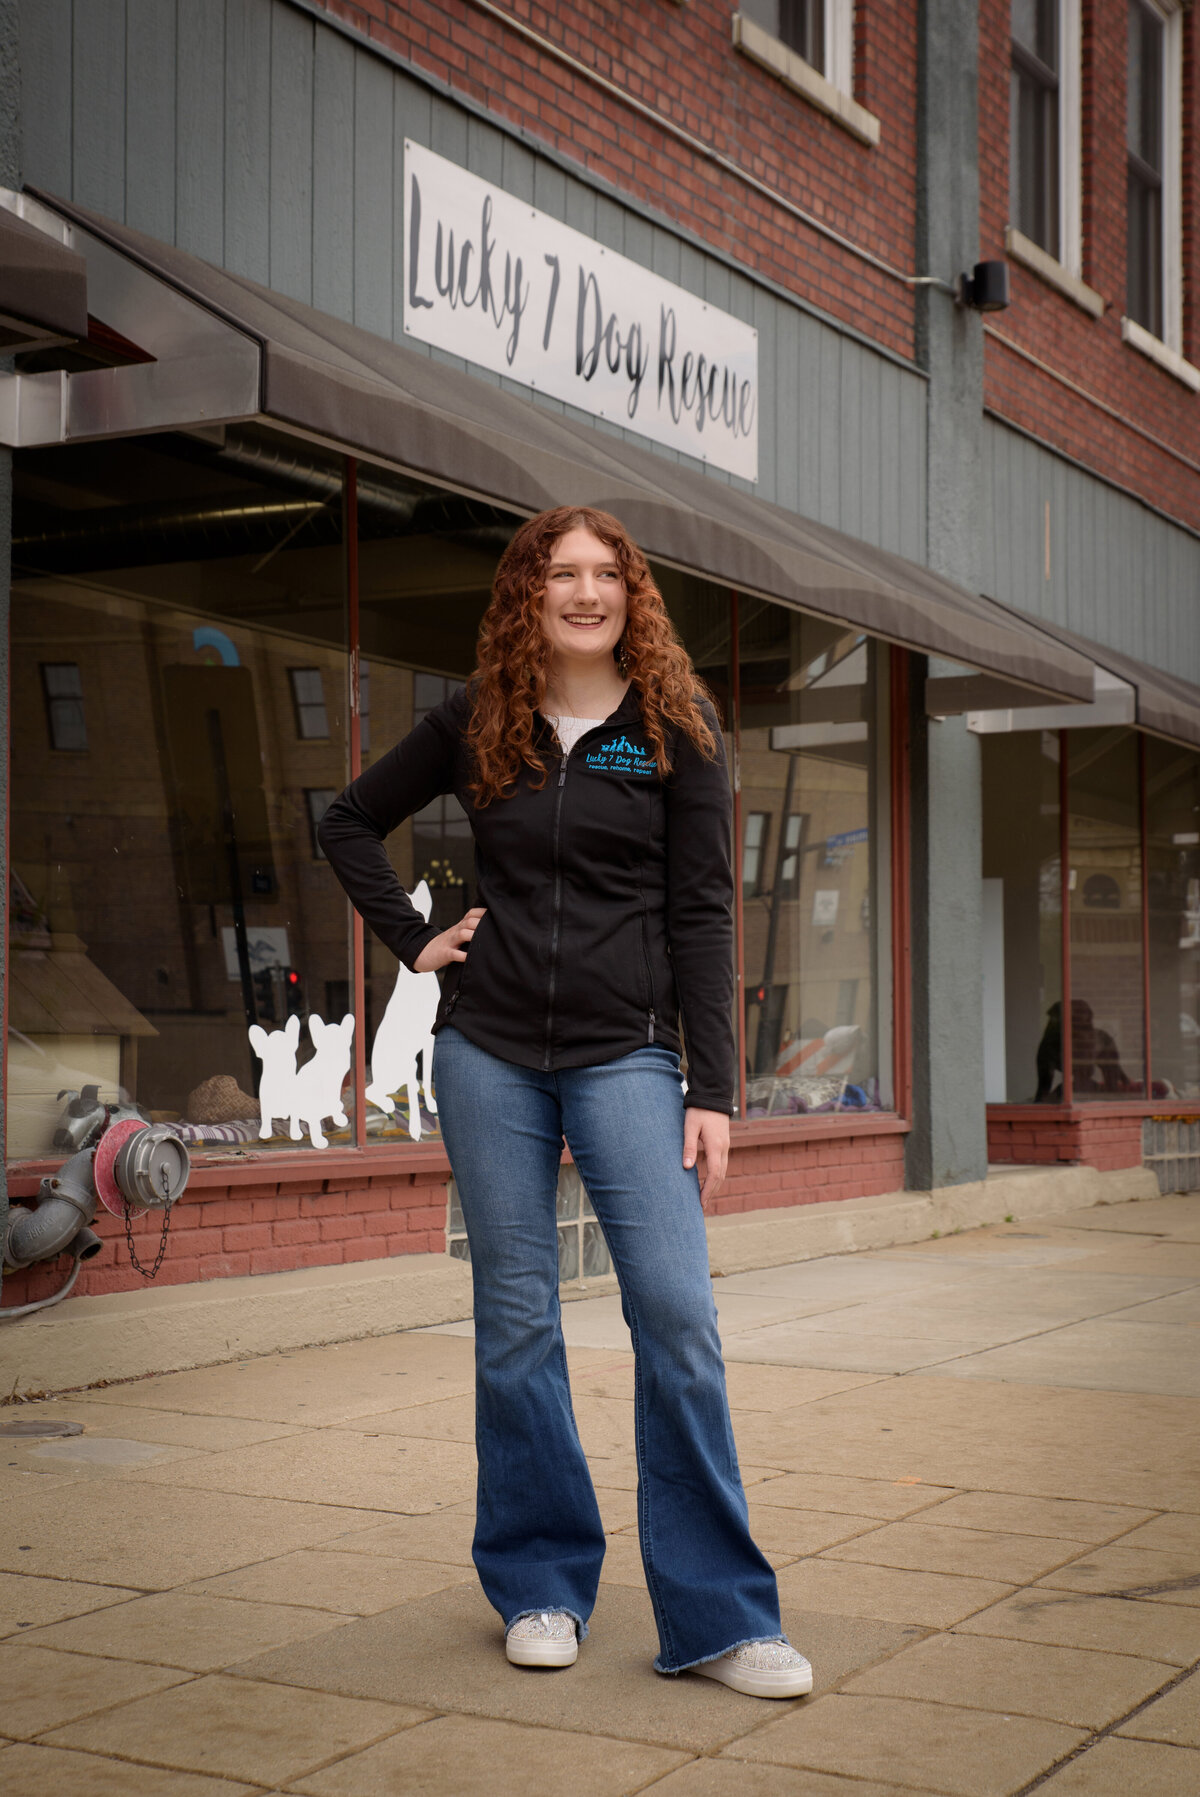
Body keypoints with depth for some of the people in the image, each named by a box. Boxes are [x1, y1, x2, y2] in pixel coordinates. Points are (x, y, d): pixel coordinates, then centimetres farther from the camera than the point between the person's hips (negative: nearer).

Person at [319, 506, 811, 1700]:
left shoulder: (674, 728, 3)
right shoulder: (476, 723, 8)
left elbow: (700, 915, 0)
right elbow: (349, 822, 20)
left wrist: (713, 1089, -5)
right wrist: (411, 939, 6)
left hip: (625, 1054, -2)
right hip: (489, 1053, 2)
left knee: (677, 1313, -11)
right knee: (515, 1321, 6)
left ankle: (717, 1617, -2)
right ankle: (538, 1588, 19)